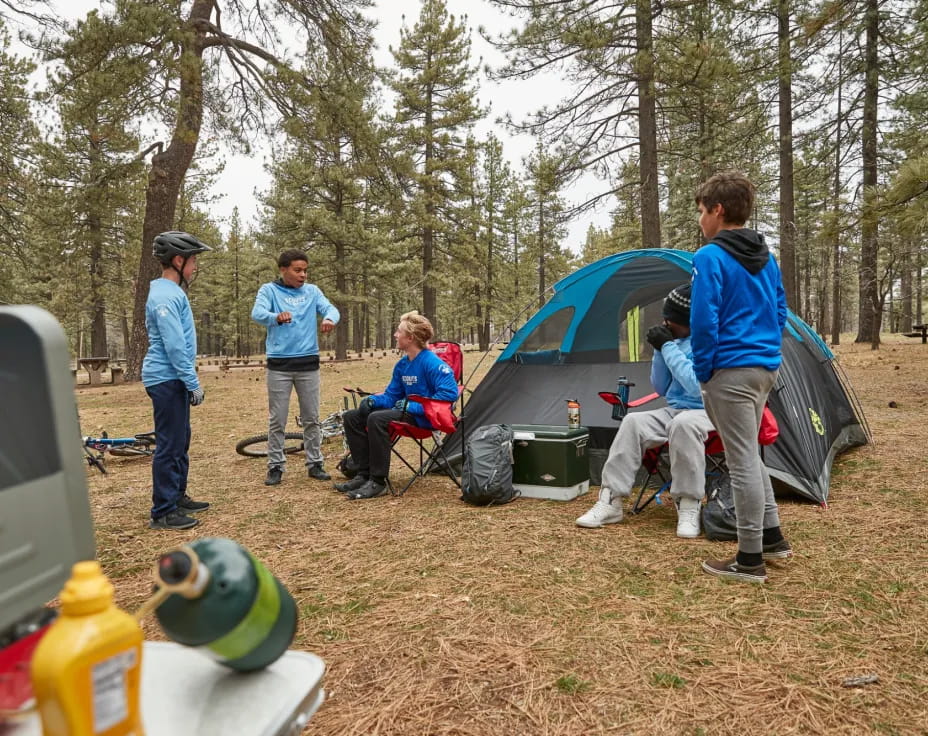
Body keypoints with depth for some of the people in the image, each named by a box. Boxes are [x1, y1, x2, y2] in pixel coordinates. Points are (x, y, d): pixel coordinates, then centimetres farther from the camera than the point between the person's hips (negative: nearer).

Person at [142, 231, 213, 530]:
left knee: (180, 441, 17)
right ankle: (162, 513, 3)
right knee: (170, 445, -5)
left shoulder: (172, 292, 16)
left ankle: (177, 497, 28)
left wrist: (189, 381, 19)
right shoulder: (165, 296, -16)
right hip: (167, 380, -10)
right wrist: (193, 383, -18)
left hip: (174, 380, 10)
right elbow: (174, 346, -22)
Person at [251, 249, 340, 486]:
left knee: (311, 418, 9)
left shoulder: (312, 291, 8)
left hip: (308, 363, 2)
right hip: (279, 364, -2)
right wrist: (276, 317, -39)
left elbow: (330, 308, -5)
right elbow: (257, 313, -16)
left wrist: (330, 319, -31)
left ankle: (315, 464, 20)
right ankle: (276, 466, 15)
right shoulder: (269, 290, 1)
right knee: (277, 420, 4)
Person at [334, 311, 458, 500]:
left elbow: (450, 392, -26)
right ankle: (364, 474, 2)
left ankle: (377, 483, -23)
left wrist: (413, 406, -25)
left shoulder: (431, 362, -17)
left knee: (377, 419, -33)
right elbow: (391, 396, 15)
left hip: (425, 416, -10)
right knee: (352, 417, 4)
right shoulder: (402, 364, 9)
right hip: (407, 411, 10)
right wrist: (372, 400, -8)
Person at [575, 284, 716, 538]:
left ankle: (689, 507, -25)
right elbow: (661, 389, 12)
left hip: (706, 413, -7)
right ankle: (610, 501, -17)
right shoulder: (677, 341, 9)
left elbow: (697, 386, -27)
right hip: (674, 410, 7)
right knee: (633, 422, -18)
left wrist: (669, 346, -22)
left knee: (683, 424, -39)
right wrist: (659, 350, -2)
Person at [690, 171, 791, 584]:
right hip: (766, 367, 9)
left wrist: (703, 372, -7)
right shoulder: (766, 257, 13)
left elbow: (704, 322, -17)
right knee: (749, 455, 21)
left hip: (732, 371, -9)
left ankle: (749, 560, 9)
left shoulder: (710, 257, -13)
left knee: (742, 462, -2)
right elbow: (780, 313, 17)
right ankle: (772, 538, 30)